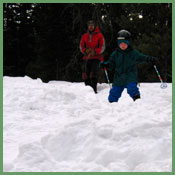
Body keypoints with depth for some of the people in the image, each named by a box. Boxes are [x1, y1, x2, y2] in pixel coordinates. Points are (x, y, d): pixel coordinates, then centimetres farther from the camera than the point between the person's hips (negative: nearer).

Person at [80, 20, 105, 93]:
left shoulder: (99, 35, 4)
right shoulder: (84, 36, 15)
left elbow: (102, 47, 0)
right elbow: (81, 46, 12)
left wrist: (94, 52, -15)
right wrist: (86, 51, -9)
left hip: (96, 58, -4)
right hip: (86, 58, 4)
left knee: (93, 74, -17)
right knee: (85, 74, -3)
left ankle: (94, 89, -19)